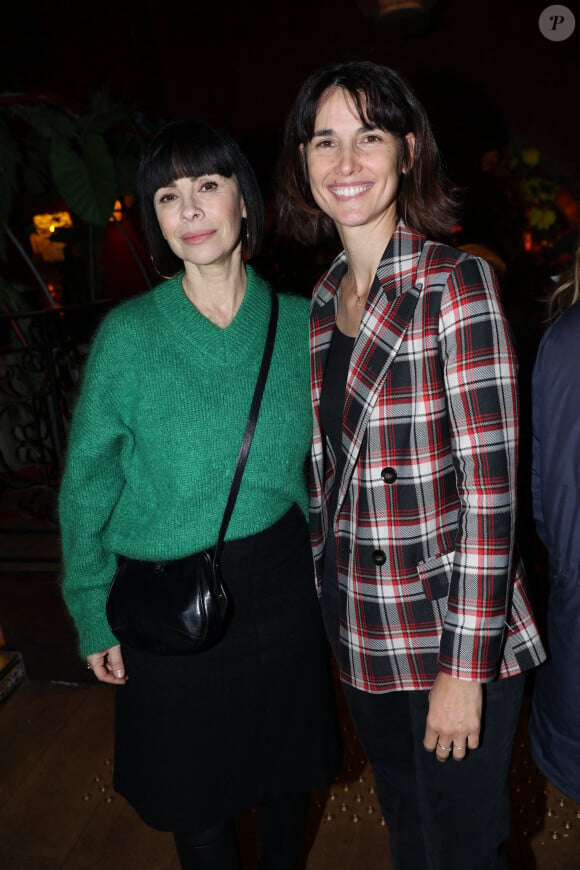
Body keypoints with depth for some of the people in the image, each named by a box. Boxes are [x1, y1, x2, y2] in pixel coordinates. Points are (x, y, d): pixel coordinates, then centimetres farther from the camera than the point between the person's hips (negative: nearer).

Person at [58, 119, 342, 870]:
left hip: (282, 584, 2)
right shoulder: (128, 333, -11)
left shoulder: (299, 323, -4)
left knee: (285, 773, 23)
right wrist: (94, 615, -4)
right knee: (197, 804, 18)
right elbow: (86, 488, -5)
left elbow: (319, 461, 6)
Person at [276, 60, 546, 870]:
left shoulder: (457, 283, -15)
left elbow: (489, 485, -18)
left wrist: (465, 667, -17)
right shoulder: (323, 300, 5)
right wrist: (326, 586, 12)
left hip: (452, 631, -5)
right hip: (360, 631, 6)